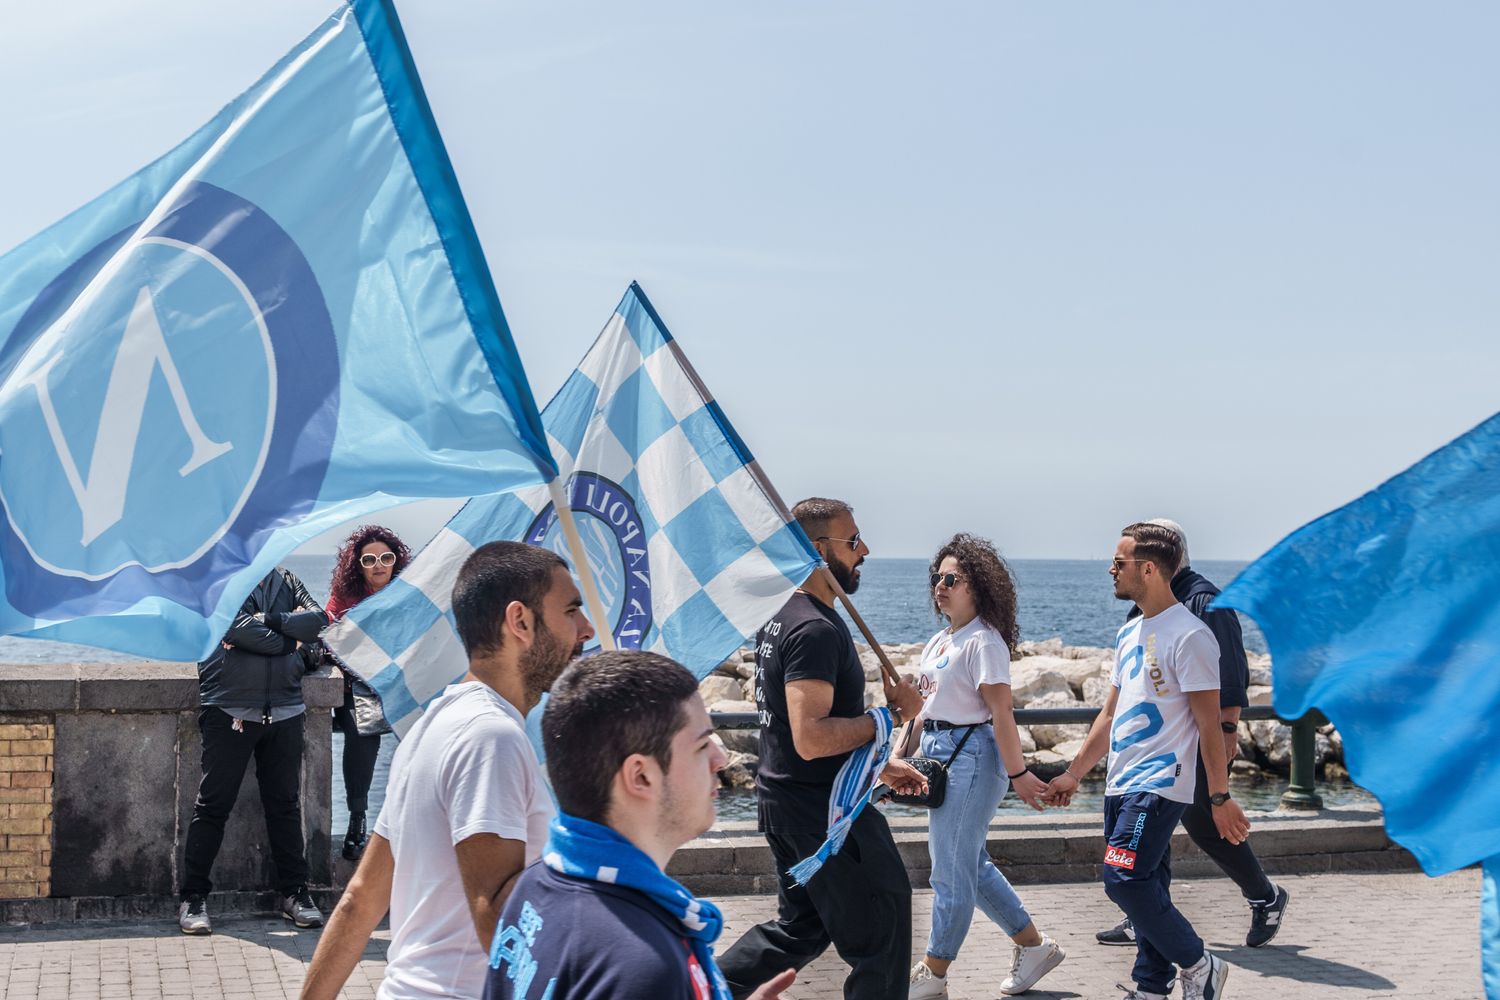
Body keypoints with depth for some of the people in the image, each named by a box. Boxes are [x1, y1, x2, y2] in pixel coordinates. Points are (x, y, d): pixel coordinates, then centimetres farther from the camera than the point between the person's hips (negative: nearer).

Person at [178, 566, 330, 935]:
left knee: (286, 804, 8)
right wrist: (293, 643, -6)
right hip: (229, 708, -4)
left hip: (284, 708, 4)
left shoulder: (283, 580, 15)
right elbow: (238, 627, -14)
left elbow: (317, 618, 1)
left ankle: (294, 892, 16)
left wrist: (271, 621, -10)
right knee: (214, 805, 0)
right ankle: (193, 897, 8)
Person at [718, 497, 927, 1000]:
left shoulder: (782, 617, 12)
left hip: (784, 798, 10)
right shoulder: (816, 629, -21)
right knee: (880, 928, 3)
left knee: (800, 927, 21)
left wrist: (877, 764, 19)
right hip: (824, 808, -10)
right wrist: (894, 714, -20)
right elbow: (811, 738, -30)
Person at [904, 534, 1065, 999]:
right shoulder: (939, 641, 12)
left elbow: (1001, 714, -18)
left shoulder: (983, 641, -15)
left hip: (971, 756, -10)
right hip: (939, 753, 10)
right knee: (972, 865, 16)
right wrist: (899, 755, 14)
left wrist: (1017, 773, -19)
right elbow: (925, 707, 18)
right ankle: (1034, 945, 29)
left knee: (951, 870, -1)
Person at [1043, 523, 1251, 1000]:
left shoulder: (1189, 636, -13)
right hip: (1121, 784, 9)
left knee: (1125, 880, -15)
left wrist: (1220, 797, -13)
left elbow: (1208, 723, -13)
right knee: (1144, 888, 11)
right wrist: (1074, 773, 19)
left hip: (1159, 786, -9)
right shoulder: (1130, 633, 14)